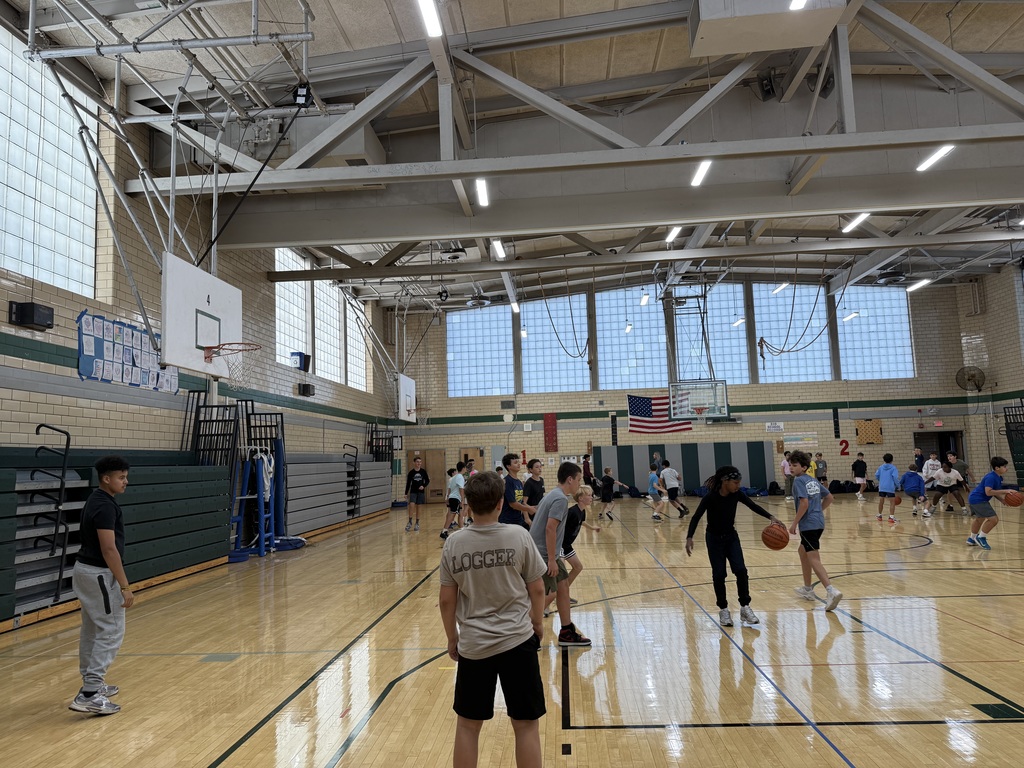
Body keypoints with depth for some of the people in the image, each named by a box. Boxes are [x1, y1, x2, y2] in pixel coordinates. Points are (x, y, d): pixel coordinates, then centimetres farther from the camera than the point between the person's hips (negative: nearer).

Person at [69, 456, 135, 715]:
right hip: (98, 574, -10)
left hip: (86, 569, 10)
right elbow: (109, 549, -25)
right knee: (111, 632, -6)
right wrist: (125, 586, -23)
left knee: (92, 630, 17)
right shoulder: (105, 505, -21)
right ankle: (89, 695, -6)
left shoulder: (97, 500, 11)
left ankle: (92, 684, 28)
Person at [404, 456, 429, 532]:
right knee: (411, 505, -19)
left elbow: (427, 481, 6)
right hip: (413, 491, -1)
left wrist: (423, 486, -13)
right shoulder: (411, 472, -3)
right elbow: (408, 483, 2)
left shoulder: (423, 471, -1)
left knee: (418, 507, 7)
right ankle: (410, 522, -7)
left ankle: (417, 523, 19)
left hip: (421, 491, 1)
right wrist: (406, 493, 1)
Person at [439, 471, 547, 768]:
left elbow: (447, 600, -1)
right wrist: (538, 622, 15)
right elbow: (537, 589, -3)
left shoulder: (454, 542, -7)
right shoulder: (518, 536, -11)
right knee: (526, 724, 12)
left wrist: (452, 637, 14)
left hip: (472, 645, 2)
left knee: (467, 725, 17)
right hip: (517, 641, -1)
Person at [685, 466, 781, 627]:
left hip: (731, 537, 3)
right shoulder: (711, 497, -25)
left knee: (740, 570, -9)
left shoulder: (736, 494, -13)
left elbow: (753, 506, -9)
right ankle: (723, 610, 13)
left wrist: (771, 517, -25)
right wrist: (689, 538, -39)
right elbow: (696, 517, -26)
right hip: (714, 539, -3)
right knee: (719, 575, -2)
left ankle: (745, 607, 4)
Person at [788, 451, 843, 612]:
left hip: (808, 524, -9)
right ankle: (807, 589, 31)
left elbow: (804, 503, -20)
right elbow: (829, 497, 21)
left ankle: (831, 591, -26)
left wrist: (794, 523, -15)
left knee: (814, 559, -11)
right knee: (802, 551, 24)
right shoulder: (813, 481, 15)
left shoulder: (799, 480, -11)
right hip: (818, 522, 9)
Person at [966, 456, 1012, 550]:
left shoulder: (999, 478, 6)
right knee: (993, 519, -15)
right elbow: (988, 492, -31)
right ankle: (981, 537, 2)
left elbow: (995, 492, 11)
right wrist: (1004, 491, -29)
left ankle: (972, 539, 45)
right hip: (977, 499, -12)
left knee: (979, 519, 28)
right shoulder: (991, 477, -24)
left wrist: (1003, 499, -6)